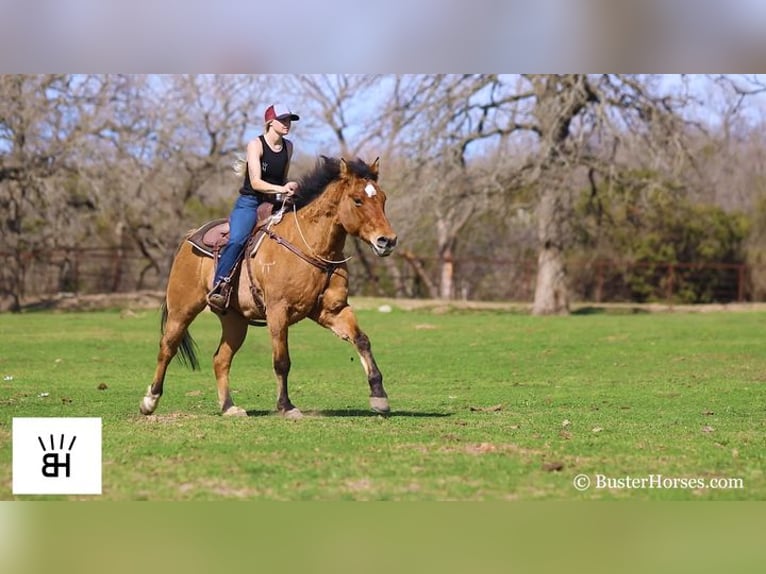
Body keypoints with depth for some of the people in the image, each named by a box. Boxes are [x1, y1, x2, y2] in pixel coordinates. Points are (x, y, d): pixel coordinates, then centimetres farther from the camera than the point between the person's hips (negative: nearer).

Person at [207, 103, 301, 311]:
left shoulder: (288, 147, 11)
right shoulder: (256, 145, -8)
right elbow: (256, 182, -18)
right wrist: (280, 189, -30)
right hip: (249, 203, -6)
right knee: (237, 240, -31)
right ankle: (218, 288, -36)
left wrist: (289, 189, 4)